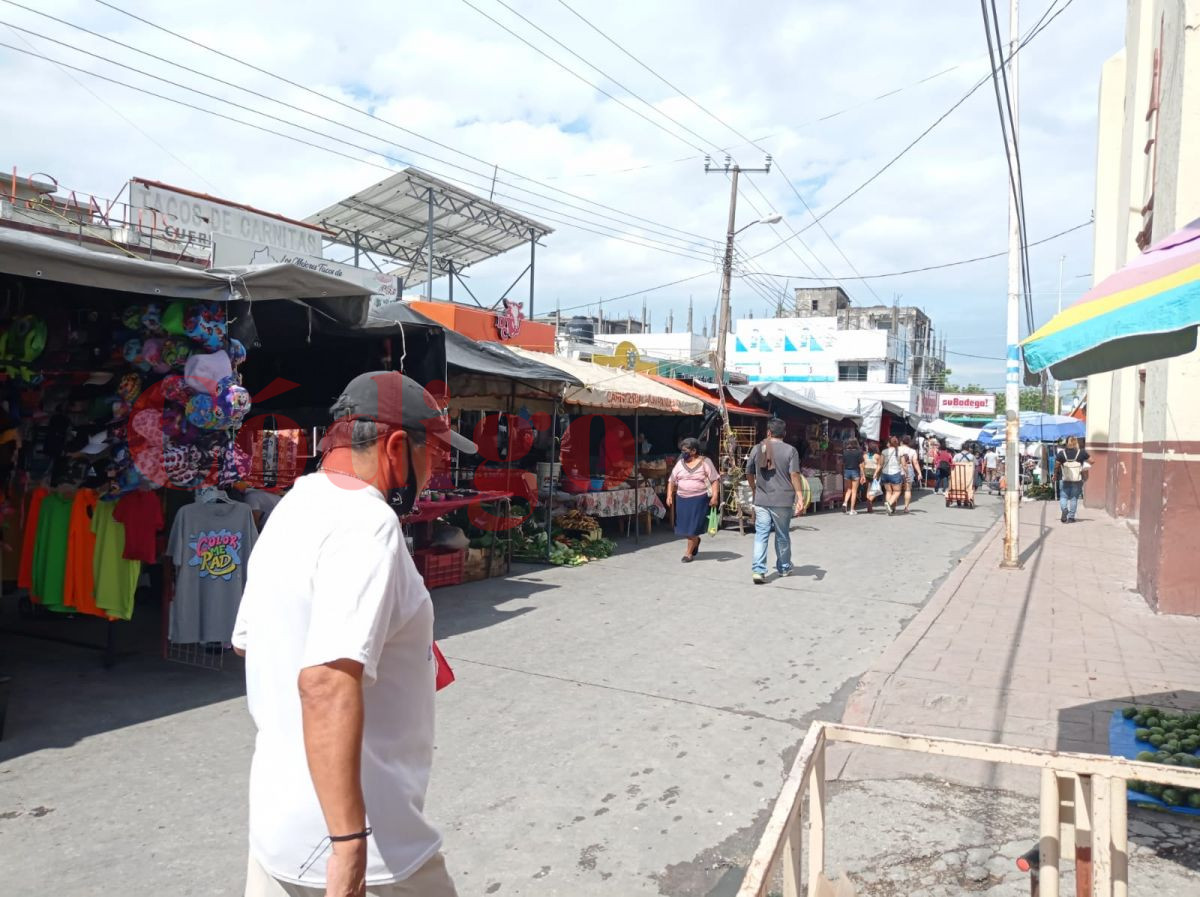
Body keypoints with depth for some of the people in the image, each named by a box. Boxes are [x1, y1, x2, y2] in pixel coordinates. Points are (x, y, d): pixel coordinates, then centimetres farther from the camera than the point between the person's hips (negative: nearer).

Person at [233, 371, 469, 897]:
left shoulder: (293, 510, 8)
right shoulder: (365, 522, -21)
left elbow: (246, 641, 21)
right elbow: (326, 682, -33)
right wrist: (349, 843, -33)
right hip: (368, 844, -8)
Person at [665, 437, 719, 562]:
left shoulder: (705, 462, -4)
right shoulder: (680, 463, 7)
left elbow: (715, 480, -5)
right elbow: (672, 481, 11)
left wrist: (714, 496, -14)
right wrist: (669, 496, 0)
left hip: (699, 499, -5)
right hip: (682, 499, 5)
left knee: (693, 527, -4)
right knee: (685, 525, 9)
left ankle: (688, 553, 8)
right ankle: (696, 540, 39)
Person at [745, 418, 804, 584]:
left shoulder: (757, 449, 5)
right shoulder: (790, 450, -4)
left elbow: (749, 474, 13)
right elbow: (794, 475, -13)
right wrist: (800, 497, -12)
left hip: (761, 500, 2)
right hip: (783, 501, -1)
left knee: (761, 535, 2)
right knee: (782, 536, 13)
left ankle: (758, 570, -10)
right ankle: (784, 568, 28)